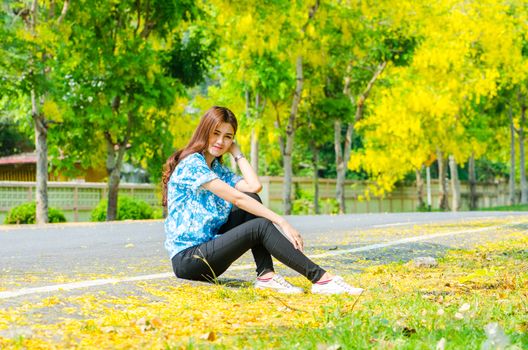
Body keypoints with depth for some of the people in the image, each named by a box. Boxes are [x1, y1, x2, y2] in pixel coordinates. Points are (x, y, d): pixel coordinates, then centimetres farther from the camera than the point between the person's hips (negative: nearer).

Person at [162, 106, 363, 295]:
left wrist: (236, 152, 6)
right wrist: (281, 222, -23)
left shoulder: (218, 169, 16)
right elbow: (236, 198, -21)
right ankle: (320, 279, -22)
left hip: (207, 247, 9)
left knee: (252, 201, -6)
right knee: (261, 226, -21)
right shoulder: (191, 164, -13)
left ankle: (266, 275, -16)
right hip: (187, 259, -9)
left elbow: (254, 187, -1)